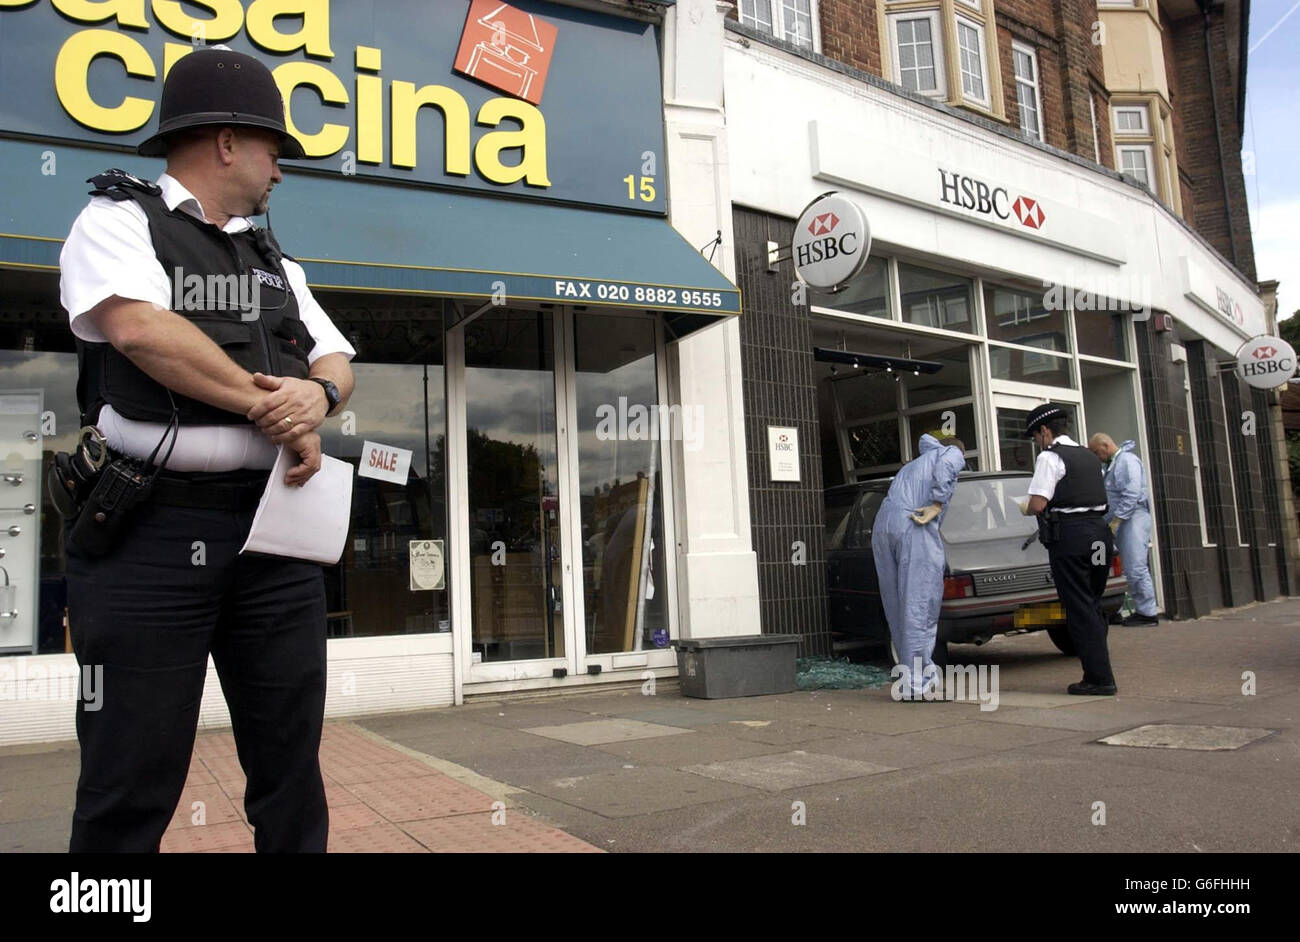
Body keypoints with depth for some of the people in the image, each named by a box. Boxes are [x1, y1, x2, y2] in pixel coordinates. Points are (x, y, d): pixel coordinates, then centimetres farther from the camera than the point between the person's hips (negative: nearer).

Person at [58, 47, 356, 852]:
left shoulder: (277, 263, 21)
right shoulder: (118, 220, 3)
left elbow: (337, 360, 16)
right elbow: (140, 328, -15)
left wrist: (317, 395, -8)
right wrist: (268, 407, -10)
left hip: (273, 525, 6)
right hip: (149, 528, -5)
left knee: (292, 767, 10)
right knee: (132, 785, 2)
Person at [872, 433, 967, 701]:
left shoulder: (913, 464, 36)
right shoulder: (953, 454, 16)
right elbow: (945, 466, -6)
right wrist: (937, 505, -9)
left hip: (882, 525, 7)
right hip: (914, 529, -7)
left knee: (898, 606, 11)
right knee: (919, 605, -7)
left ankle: (909, 677, 16)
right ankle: (916, 682, -9)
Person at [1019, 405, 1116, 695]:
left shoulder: (1049, 457, -7)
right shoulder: (1089, 456, 18)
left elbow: (1038, 504, -15)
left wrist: (1026, 509, 7)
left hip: (1069, 537, -8)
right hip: (1099, 532, 8)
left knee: (1079, 610, -3)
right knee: (1092, 607, 15)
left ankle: (1099, 678, -2)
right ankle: (1099, 674, 17)